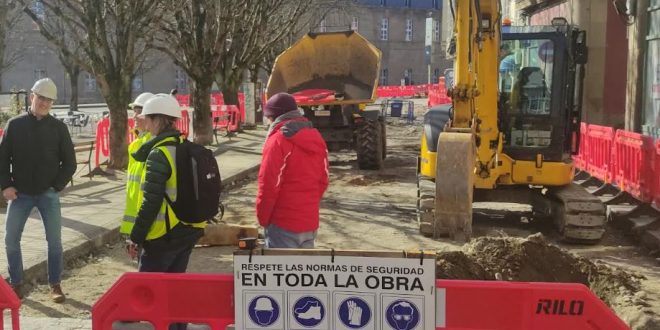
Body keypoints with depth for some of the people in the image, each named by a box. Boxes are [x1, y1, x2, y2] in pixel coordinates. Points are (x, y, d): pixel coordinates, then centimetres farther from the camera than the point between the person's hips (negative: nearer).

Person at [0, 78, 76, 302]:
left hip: (48, 194, -1)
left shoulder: (58, 127, 0)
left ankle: (55, 285, 14)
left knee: (55, 241, 1)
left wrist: (57, 186, -6)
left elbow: (69, 162, 2)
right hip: (19, 194, 1)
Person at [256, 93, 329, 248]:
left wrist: (263, 217, -4)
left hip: (283, 223, -7)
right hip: (310, 221, 7)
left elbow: (268, 184, -15)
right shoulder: (316, 138, 9)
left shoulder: (278, 140, -13)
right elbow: (323, 181, 12)